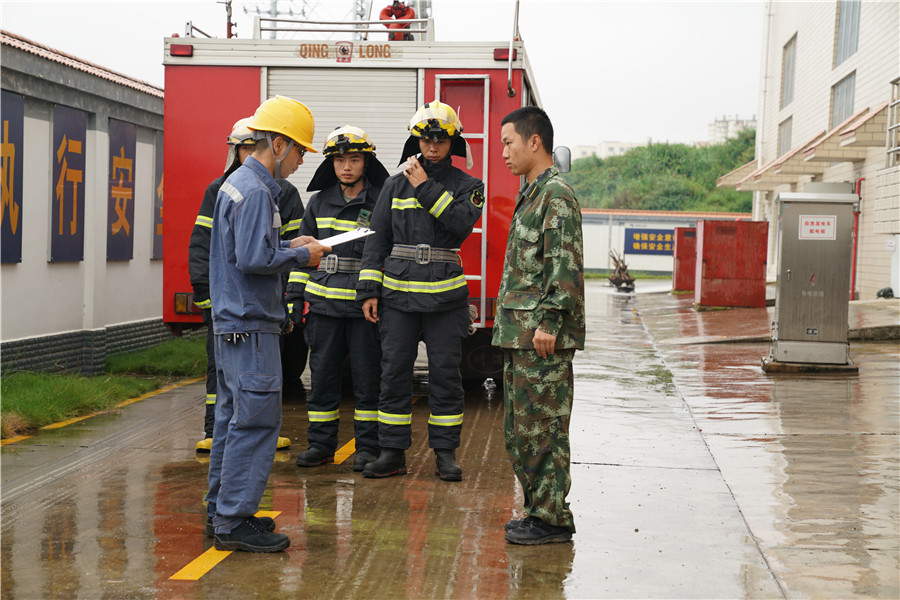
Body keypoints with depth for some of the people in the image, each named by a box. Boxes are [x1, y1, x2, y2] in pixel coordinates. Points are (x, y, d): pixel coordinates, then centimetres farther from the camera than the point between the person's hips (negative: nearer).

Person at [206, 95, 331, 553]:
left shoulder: (239, 183, 16)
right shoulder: (255, 191, -16)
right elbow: (253, 258, -23)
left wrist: (289, 246, 14)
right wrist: (301, 256, -11)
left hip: (233, 322, 11)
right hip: (250, 324, -11)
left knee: (233, 418, 15)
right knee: (255, 420, -7)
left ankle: (221, 510, 23)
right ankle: (234, 521, -3)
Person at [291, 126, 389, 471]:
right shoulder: (319, 202, 10)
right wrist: (294, 299, 9)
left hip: (364, 304, -3)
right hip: (325, 304, 3)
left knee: (367, 377, 3)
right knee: (322, 375, 7)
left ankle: (368, 446, 13)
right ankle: (321, 444, 18)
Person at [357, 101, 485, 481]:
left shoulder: (467, 186, 4)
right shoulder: (396, 185, 9)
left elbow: (462, 224, -16)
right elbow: (377, 239, 9)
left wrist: (427, 188, -15)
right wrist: (368, 290, 3)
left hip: (445, 295, -1)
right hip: (398, 293, 2)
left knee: (445, 372, 2)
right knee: (394, 370, 2)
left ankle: (445, 453, 12)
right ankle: (393, 452, 11)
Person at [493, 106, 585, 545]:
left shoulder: (556, 195, -11)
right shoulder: (531, 195, 19)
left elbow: (566, 266, -19)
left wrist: (549, 322, -22)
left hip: (543, 339, -10)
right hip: (520, 336, 10)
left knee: (542, 427, -5)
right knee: (520, 429, 14)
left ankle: (552, 518, 3)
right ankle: (538, 509, 22)